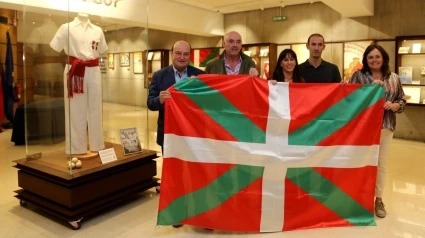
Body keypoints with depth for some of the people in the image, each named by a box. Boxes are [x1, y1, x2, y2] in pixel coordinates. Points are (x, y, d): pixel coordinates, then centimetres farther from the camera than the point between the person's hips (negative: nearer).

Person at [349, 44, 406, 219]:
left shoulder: (394, 78, 7)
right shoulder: (358, 76, -1)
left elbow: (402, 100, 10)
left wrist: (394, 106, -10)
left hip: (386, 127, 3)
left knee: (381, 163, 11)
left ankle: (378, 199, 24)